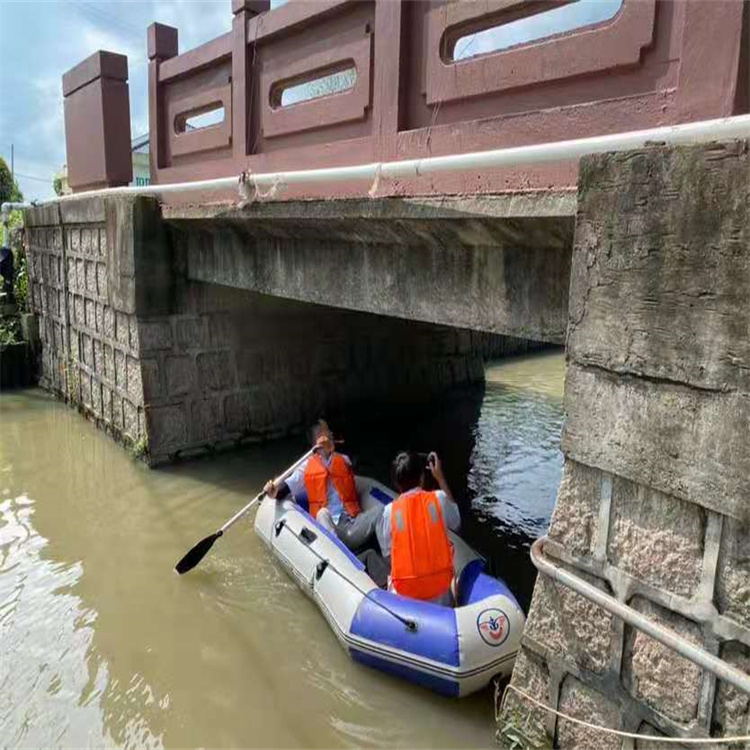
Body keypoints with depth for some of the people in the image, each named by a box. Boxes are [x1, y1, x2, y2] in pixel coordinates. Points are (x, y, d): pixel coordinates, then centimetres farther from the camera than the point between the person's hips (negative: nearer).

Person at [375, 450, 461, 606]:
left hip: (404, 593, 1)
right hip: (440, 589, -1)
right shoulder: (439, 498, -6)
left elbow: (387, 552, 1)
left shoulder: (390, 511, -6)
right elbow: (456, 523, 14)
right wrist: (440, 478, 12)